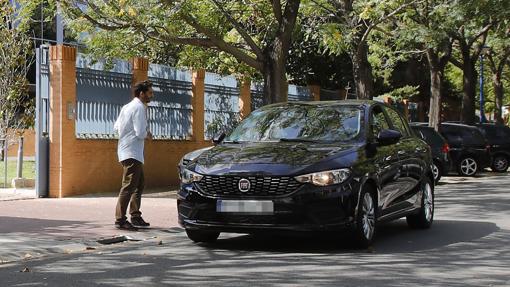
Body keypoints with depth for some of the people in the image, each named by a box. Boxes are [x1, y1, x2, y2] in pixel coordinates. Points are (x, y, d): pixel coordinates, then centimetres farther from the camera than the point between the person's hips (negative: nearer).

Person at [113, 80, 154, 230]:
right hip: (132, 153, -11)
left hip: (126, 150, 11)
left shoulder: (127, 107, 15)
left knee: (139, 184, 17)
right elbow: (140, 133, -20)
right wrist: (148, 135, -1)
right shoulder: (139, 108, -14)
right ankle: (120, 219, -11)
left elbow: (116, 127, 20)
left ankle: (135, 217, 22)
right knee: (129, 186, -10)